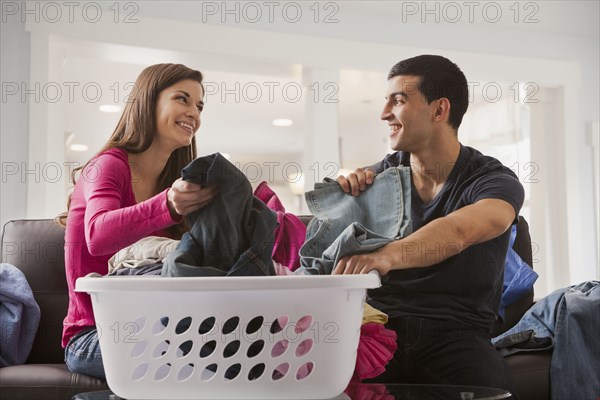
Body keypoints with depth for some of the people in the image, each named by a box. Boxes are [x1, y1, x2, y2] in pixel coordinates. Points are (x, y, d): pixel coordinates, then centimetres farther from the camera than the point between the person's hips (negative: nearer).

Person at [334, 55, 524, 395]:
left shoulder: (497, 182, -3)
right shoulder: (385, 172, 10)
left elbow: (455, 233, -25)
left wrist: (388, 255, -45)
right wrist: (346, 190, -7)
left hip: (455, 333, -2)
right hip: (381, 328, 3)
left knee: (489, 385, -33)